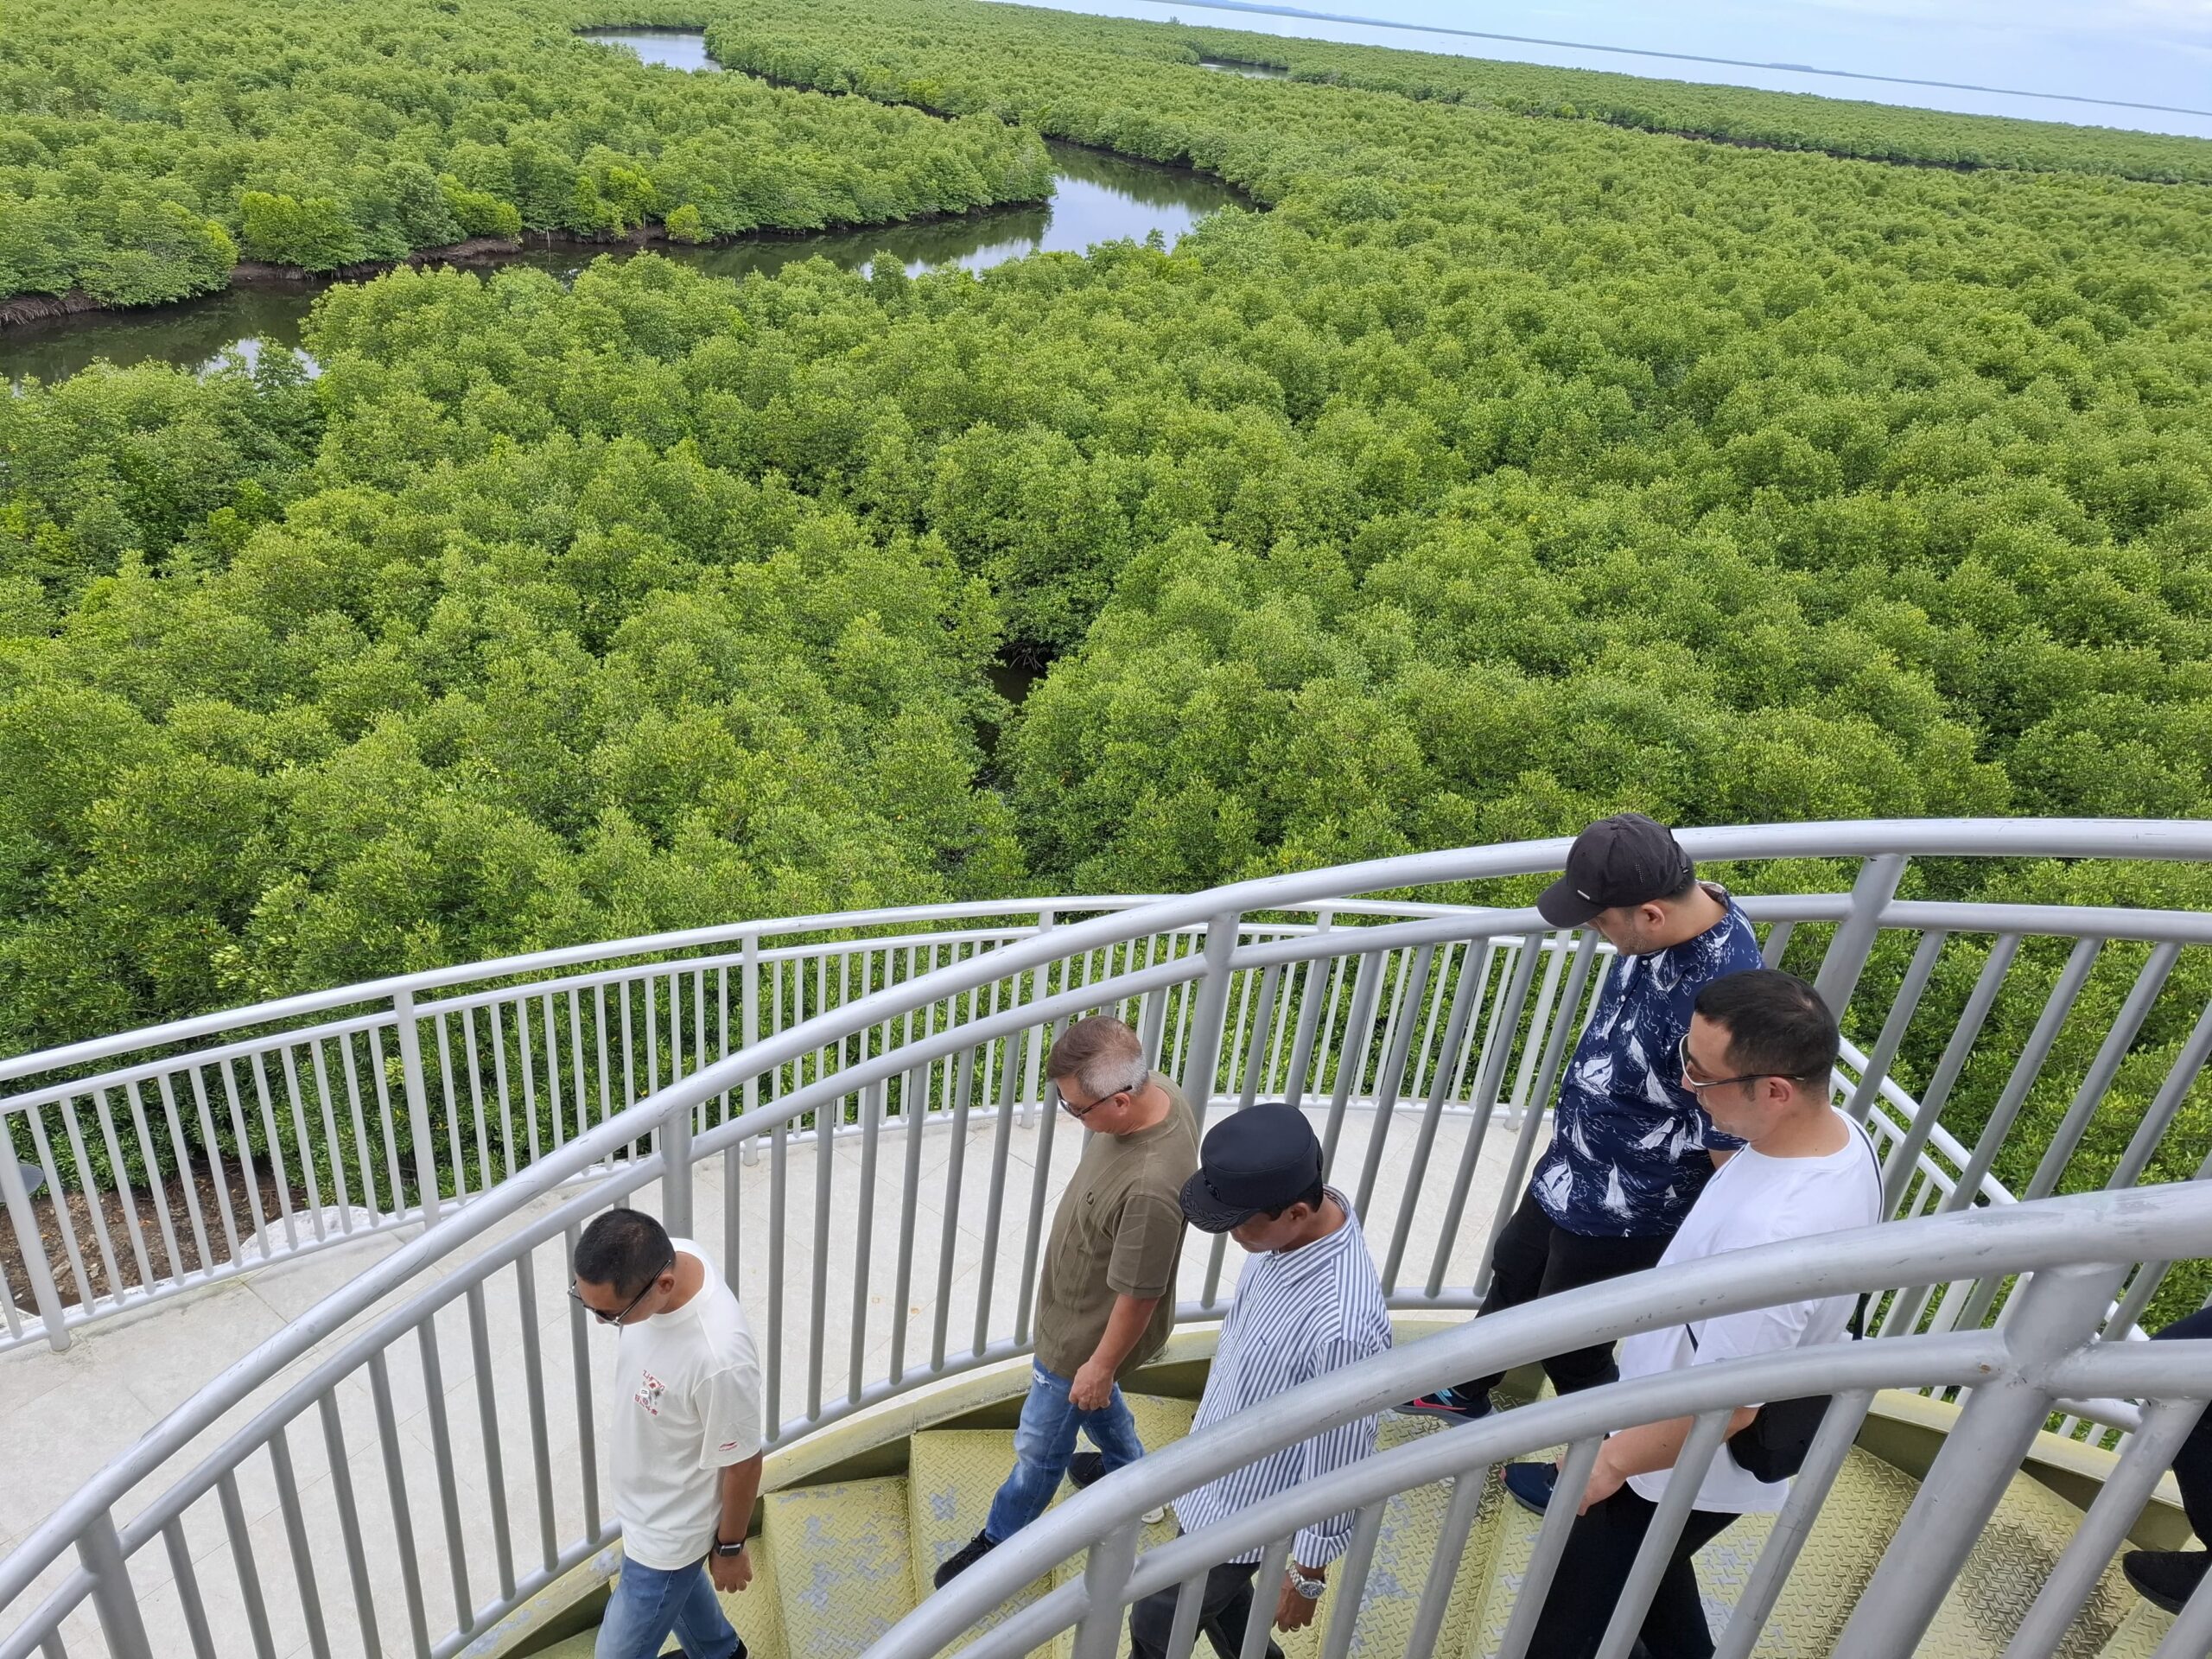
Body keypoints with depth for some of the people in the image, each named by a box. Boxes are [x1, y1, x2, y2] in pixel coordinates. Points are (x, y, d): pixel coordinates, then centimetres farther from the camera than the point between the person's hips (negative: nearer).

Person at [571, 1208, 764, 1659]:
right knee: (677, 1578, 34)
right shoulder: (659, 1258, -23)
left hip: (668, 1527, -8)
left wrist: (729, 1547, -9)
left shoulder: (719, 1358, -43)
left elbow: (741, 1465, -25)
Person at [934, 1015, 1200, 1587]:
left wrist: (1101, 1364, -12)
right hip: (1077, 1300, 8)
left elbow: (1138, 1295, -29)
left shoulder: (1151, 1188, -45)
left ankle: (1000, 1540, 44)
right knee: (1089, 1399, 35)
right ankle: (1128, 1469, 62)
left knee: (1039, 1447, 18)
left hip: (1089, 1332, -8)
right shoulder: (1152, 1091, -18)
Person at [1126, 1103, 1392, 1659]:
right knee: (1218, 1597, 30)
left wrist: (1309, 1571, -12)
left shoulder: (1341, 1325, -41)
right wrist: (1208, 1416, 19)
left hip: (1247, 1508, -7)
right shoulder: (1295, 1225, -16)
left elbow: (1339, 1456, -27)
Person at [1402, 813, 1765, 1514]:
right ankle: (1465, 1391, 57)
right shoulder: (1677, 911, -12)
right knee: (1514, 1274, 29)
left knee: (1572, 1349, 17)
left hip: (1623, 1212, -8)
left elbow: (1735, 1156, -27)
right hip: (1571, 1166, 9)